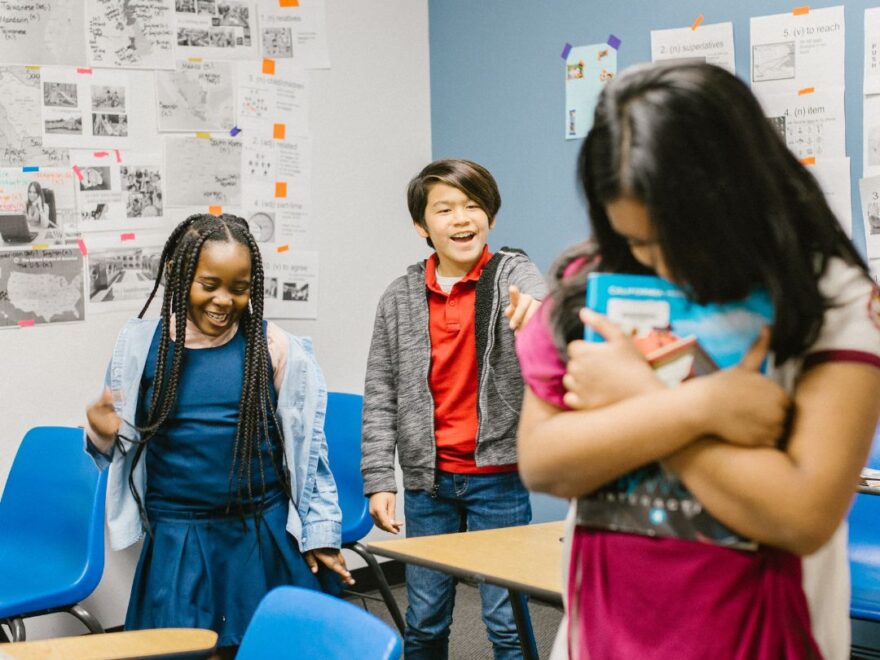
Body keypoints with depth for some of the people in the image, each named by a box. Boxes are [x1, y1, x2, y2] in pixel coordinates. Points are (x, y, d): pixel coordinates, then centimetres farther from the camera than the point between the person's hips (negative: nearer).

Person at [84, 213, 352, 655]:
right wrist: (103, 434, -12)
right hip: (176, 542, 1)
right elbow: (120, 451, 9)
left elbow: (308, 447, 4)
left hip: (267, 536, 0)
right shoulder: (140, 344, -2)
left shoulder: (276, 349, -4)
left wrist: (319, 532, 5)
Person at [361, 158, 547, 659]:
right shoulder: (400, 298, 3)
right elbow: (380, 396, 5)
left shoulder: (513, 273, -4)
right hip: (427, 479, 3)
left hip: (497, 473, -2)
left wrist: (535, 315, -52)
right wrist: (379, 480, 0)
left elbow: (539, 304, -28)